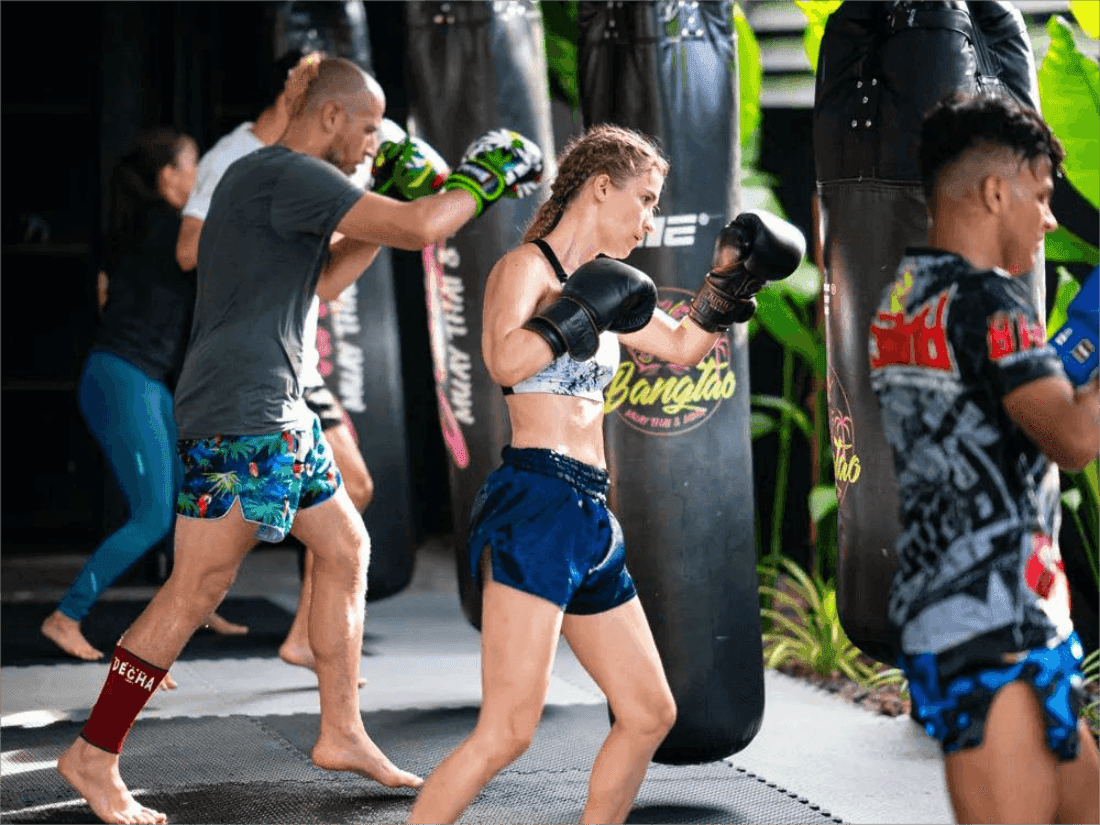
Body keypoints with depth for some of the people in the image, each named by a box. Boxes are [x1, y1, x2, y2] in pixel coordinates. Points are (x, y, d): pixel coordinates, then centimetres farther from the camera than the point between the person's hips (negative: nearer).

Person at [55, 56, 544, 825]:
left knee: (347, 546, 14)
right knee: (197, 589, -7)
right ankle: (95, 756, 1)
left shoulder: (282, 182, 18)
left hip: (276, 413, 11)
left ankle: (342, 734, 22)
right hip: (237, 414, -11)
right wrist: (487, 175, -5)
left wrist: (389, 209, 20)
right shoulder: (284, 173, -15)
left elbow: (317, 282, 27)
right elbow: (419, 229, -21)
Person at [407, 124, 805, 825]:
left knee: (651, 714, 14)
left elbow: (682, 345, 32)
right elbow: (506, 362, -24)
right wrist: (584, 310, -15)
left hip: (591, 519, 9)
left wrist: (731, 279, 20)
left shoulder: (596, 281, 20)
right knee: (509, 729, -15)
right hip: (535, 504, -9)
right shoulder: (526, 267, -4)